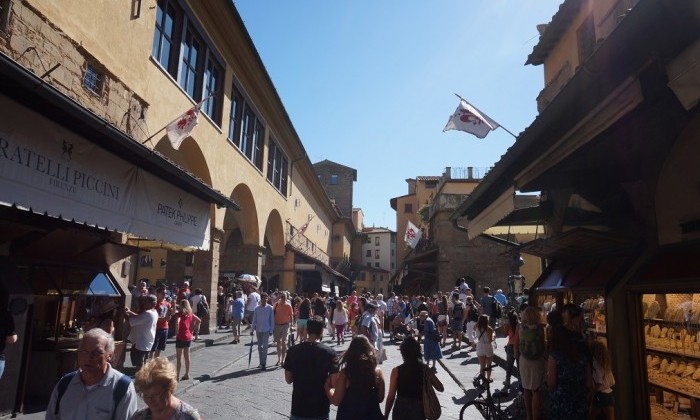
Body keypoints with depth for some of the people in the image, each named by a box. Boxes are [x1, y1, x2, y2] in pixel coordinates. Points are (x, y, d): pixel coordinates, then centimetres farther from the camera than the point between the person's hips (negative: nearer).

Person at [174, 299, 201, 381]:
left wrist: (176, 333, -18)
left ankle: (177, 375, 3)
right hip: (188, 336, 6)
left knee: (179, 357, 0)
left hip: (181, 337, -6)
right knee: (187, 356, 14)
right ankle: (187, 374, 20)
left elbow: (177, 323, -30)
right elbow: (199, 320, 10)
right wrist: (192, 329, 10)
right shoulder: (190, 313, 6)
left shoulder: (180, 313, -12)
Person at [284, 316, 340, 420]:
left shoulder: (293, 351, -7)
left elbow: (288, 379, 1)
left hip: (298, 408, 2)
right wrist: (324, 380, 5)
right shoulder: (330, 353, -14)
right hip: (320, 409, -1)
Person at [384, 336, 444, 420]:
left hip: (400, 410, -2)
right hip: (418, 410, 2)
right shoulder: (424, 369, -8)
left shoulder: (396, 371, -13)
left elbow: (391, 397, -10)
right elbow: (441, 388, -2)